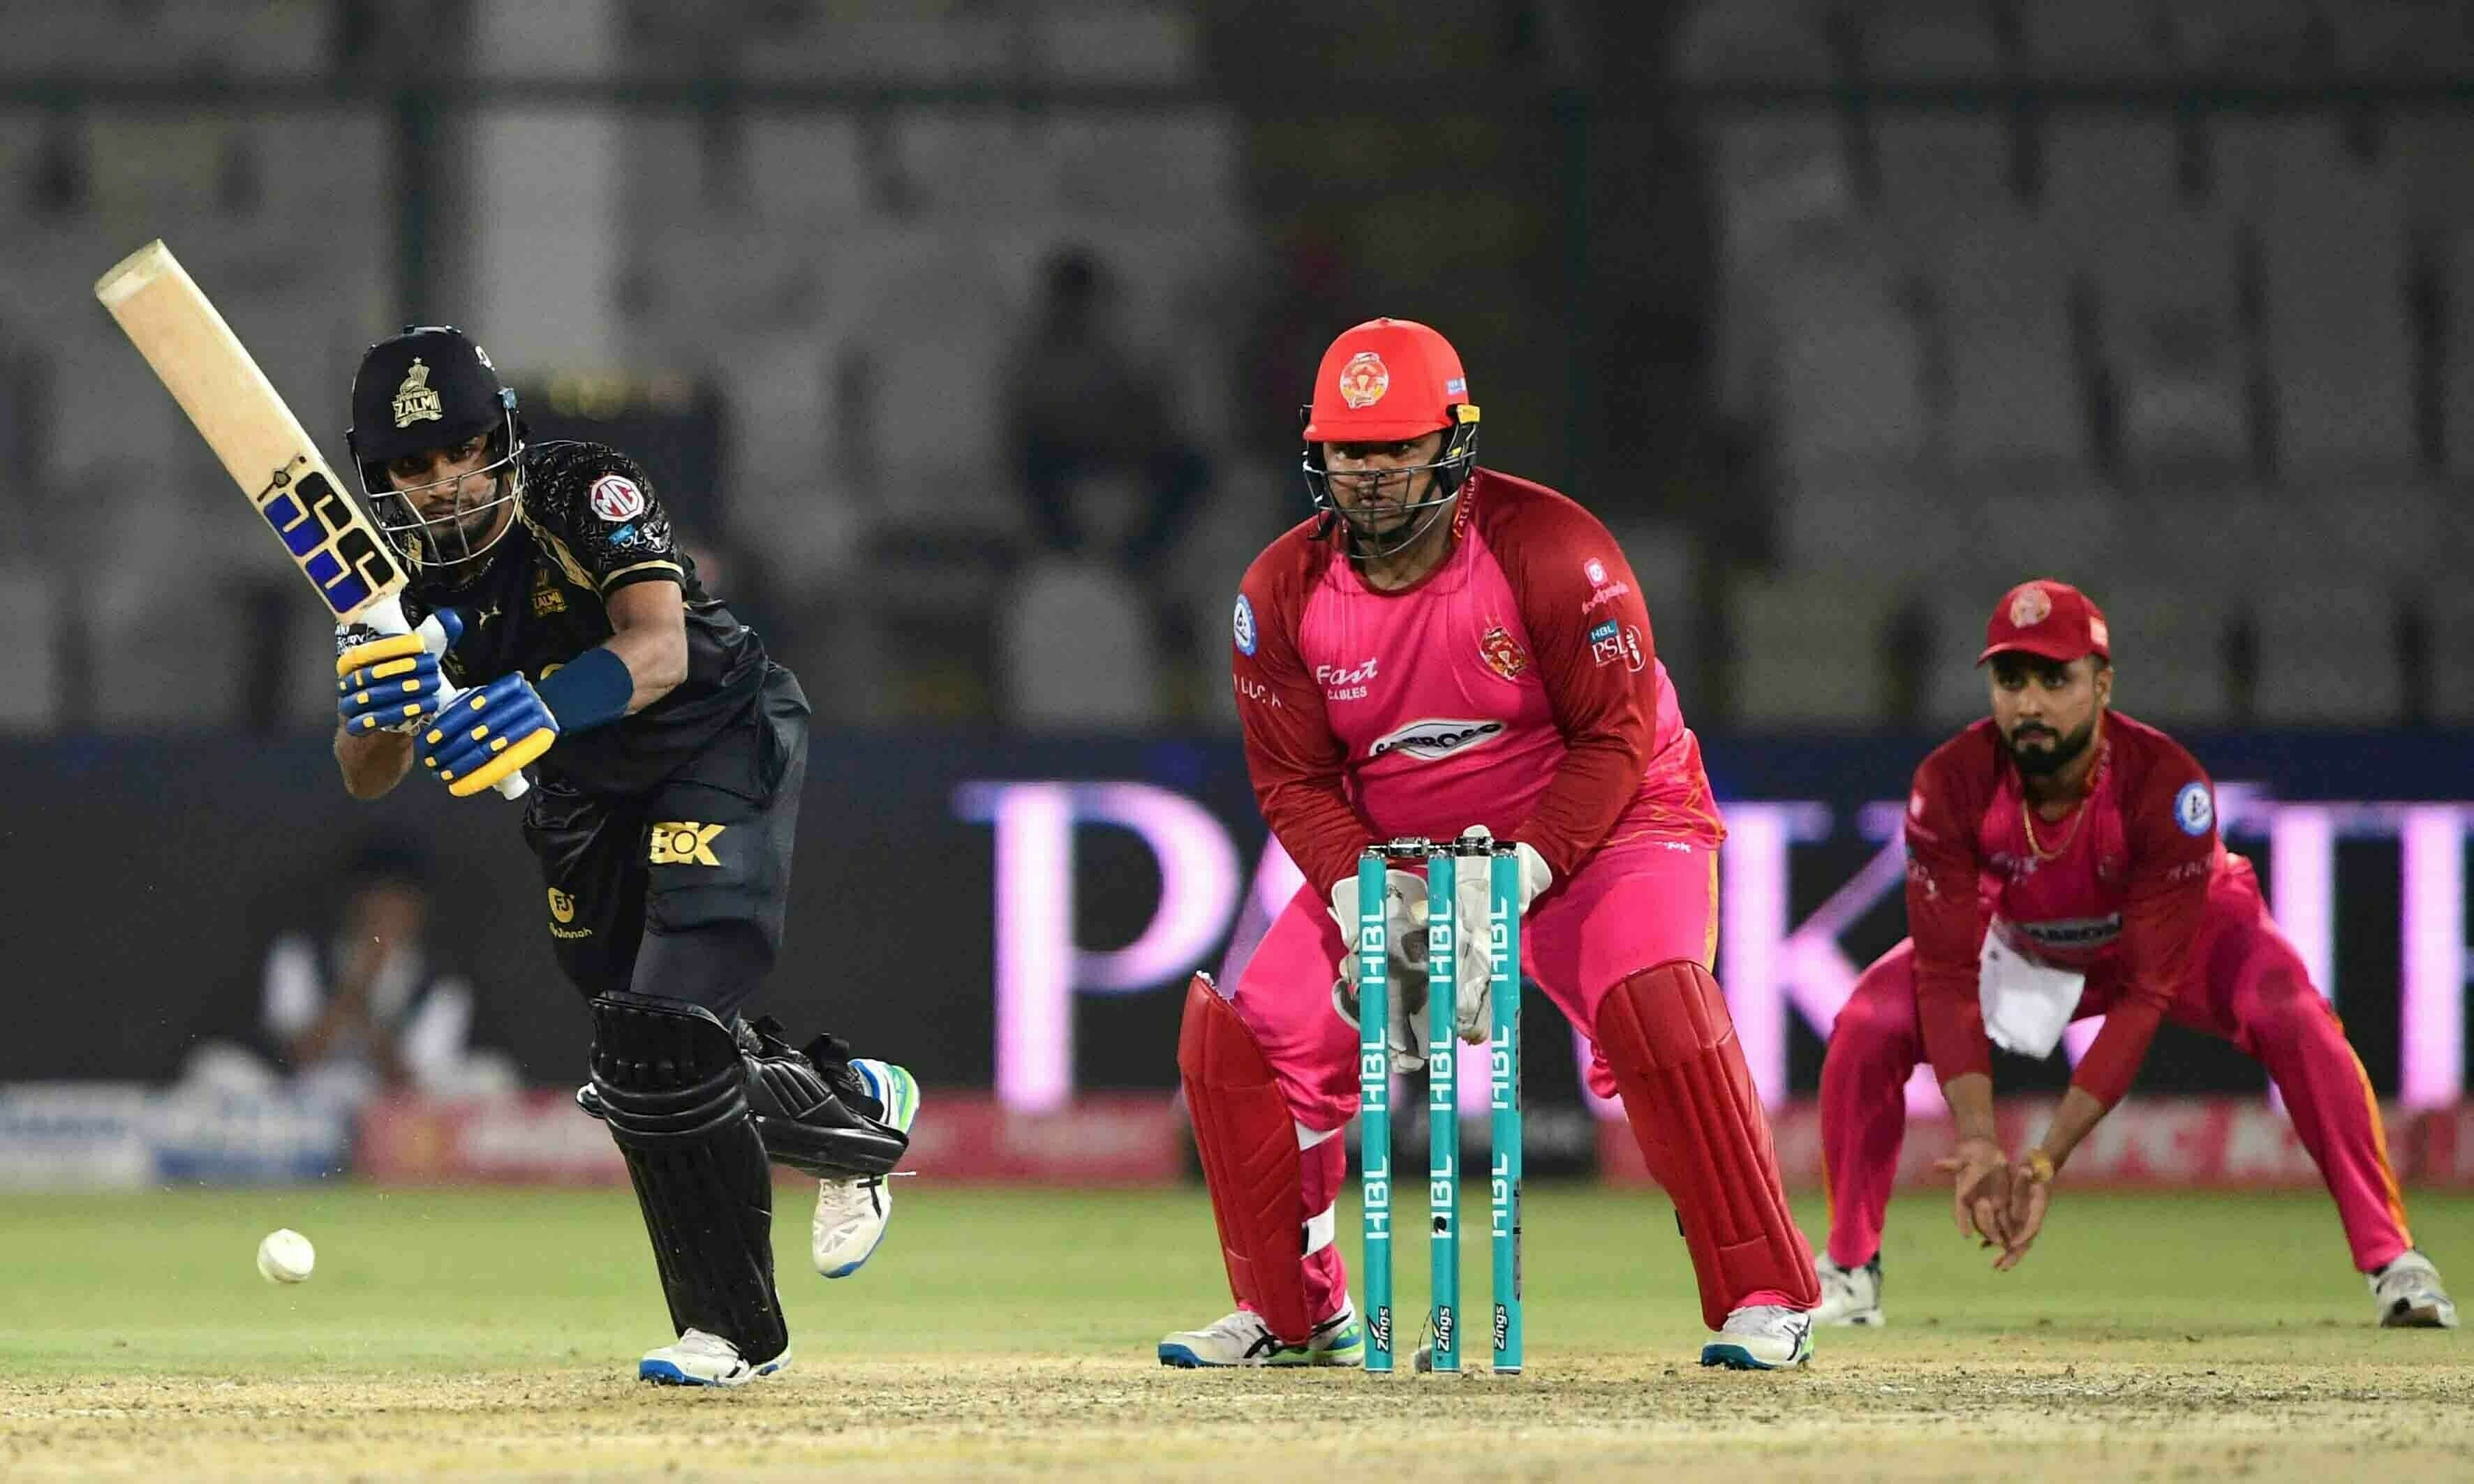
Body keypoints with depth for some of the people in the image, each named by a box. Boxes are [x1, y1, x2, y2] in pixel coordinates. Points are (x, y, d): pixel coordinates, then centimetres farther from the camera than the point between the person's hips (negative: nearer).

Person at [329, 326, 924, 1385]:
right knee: (642, 1073, 11)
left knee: (662, 1034, -21)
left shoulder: (583, 494, -25)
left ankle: (735, 1328, -8)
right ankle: (852, 1106, 41)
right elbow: (367, 780, -16)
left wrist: (540, 708, -56)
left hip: (721, 739, -6)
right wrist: (376, 709, -39)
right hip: (584, 801, 6)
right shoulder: (399, 575, -12)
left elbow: (660, 652, -39)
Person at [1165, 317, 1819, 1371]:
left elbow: (1614, 742, -19)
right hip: (1389, 850, 4)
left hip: (1596, 825, -4)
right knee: (1241, 1035, -8)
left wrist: (1516, 880, -30)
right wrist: (1362, 899, -22)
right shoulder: (1283, 591, -9)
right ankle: (1294, 1314, 12)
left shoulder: (1550, 551, -22)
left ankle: (1764, 1301, -24)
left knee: (1654, 1002, -32)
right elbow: (1295, 779, -4)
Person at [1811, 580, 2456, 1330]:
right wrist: (1977, 1142, -45)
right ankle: (1849, 1272, -2)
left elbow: (2146, 993, -38)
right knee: (1868, 1028, -19)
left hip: (2182, 928, -2)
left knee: (2295, 1019, -30)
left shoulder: (2165, 784, -38)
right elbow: (1948, 975, -30)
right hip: (2023, 943, 2)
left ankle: (2392, 1261, -23)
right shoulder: (1952, 785, -32)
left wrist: (2048, 1158, -44)